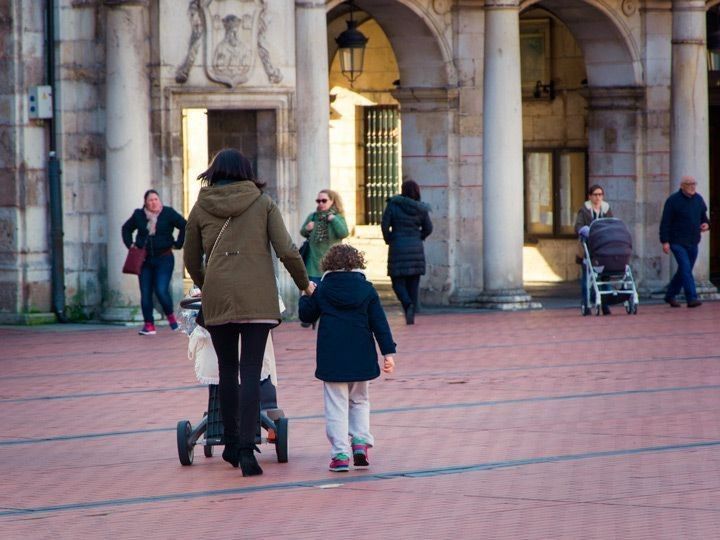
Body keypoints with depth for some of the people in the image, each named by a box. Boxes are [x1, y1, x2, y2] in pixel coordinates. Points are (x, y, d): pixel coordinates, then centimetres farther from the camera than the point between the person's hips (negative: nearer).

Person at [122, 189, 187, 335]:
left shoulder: (168, 213, -3)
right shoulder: (139, 215, 6)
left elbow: (185, 226, -2)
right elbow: (126, 228, 22)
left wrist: (177, 244, -3)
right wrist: (129, 244, 10)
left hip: (164, 259, -3)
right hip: (144, 260, 3)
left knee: (161, 290, -15)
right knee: (145, 293, 0)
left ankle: (171, 316, 10)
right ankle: (149, 325, 5)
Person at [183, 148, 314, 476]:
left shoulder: (201, 208, 9)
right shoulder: (263, 203, 6)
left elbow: (191, 261, 17)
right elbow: (287, 251, -1)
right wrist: (305, 285, 14)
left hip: (217, 298, 1)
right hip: (257, 299, -1)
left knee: (227, 371, 13)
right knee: (251, 373, -3)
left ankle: (231, 446, 18)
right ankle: (246, 449, -14)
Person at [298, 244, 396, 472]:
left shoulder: (321, 289, 0)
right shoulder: (367, 289, 2)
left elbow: (306, 315, 12)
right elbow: (379, 323, 0)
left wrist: (305, 296, 29)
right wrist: (388, 352, 0)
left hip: (331, 357, -1)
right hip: (360, 357, 1)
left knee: (336, 405, 2)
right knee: (359, 401, 18)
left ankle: (340, 453, -5)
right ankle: (360, 441, 0)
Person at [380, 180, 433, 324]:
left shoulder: (393, 205, -6)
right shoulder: (421, 209, 2)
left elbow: (385, 225, -8)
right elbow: (428, 228, 7)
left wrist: (389, 239, 8)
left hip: (398, 247, -3)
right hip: (416, 248, 3)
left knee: (398, 280, 3)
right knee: (413, 283, 8)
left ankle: (408, 303, -24)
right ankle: (411, 315, 8)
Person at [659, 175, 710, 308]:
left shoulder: (698, 199, 8)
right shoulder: (673, 200, -9)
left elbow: (703, 216, 22)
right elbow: (665, 222, -9)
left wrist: (706, 224, -2)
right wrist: (665, 241, -15)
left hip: (693, 242, 6)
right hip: (677, 241, -6)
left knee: (684, 271, 12)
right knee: (686, 269, -16)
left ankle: (670, 295, 27)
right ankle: (691, 298, -20)